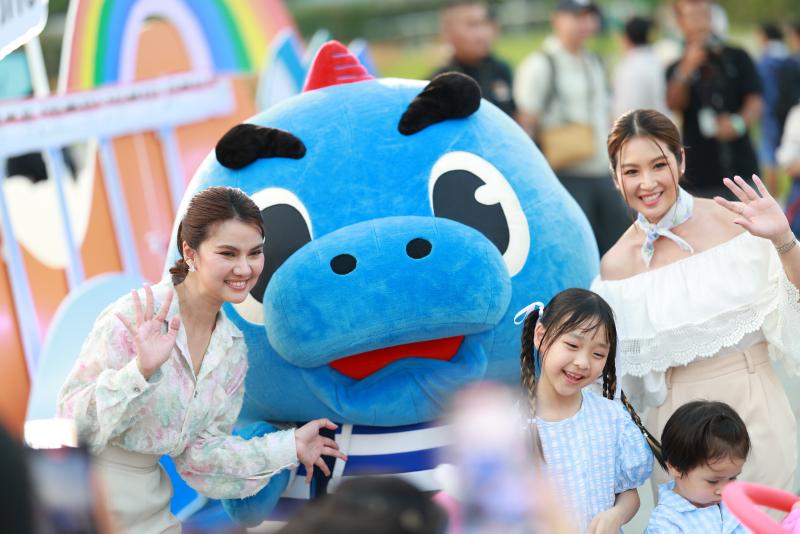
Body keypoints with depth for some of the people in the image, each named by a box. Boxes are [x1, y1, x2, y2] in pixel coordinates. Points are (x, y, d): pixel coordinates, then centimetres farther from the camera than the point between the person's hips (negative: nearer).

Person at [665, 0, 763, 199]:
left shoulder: (737, 58, 7)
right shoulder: (676, 68, 9)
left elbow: (755, 102, -1)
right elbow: (674, 104, -9)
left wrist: (738, 122, -22)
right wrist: (687, 70, -26)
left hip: (740, 168, 0)